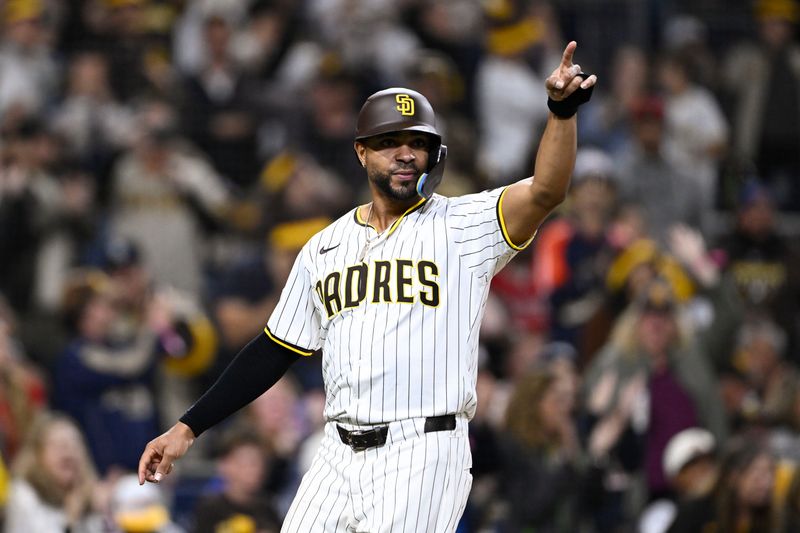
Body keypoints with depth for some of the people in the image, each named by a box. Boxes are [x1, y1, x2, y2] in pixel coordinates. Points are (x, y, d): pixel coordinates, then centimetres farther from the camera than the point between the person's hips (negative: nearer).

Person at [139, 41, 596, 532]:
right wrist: (189, 428, 15)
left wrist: (563, 111, -33)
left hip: (425, 457, -5)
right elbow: (275, 352, 19)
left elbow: (545, 192, -15)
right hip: (340, 457, 5)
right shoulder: (324, 248, 15)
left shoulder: (462, 226, 1)